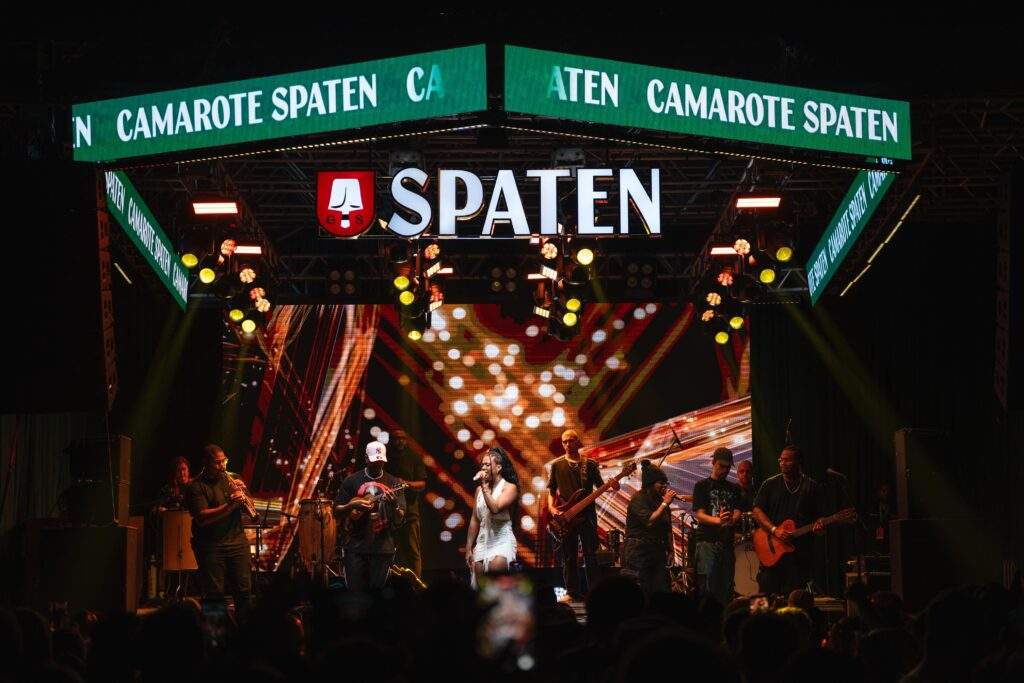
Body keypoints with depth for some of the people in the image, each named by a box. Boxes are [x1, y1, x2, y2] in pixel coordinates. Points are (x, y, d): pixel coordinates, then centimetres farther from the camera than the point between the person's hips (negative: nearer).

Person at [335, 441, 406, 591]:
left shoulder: (393, 483, 6)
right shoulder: (351, 481, 5)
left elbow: (399, 519, 1)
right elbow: (337, 509, 6)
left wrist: (394, 504, -20)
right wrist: (353, 505, -13)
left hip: (383, 546, 1)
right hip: (356, 545, -1)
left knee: (377, 589, 1)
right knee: (355, 589, -4)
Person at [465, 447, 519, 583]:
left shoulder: (509, 487, -3)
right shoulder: (480, 489, 13)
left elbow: (495, 508, -20)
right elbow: (475, 520, 15)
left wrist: (485, 486, -12)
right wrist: (469, 548, 13)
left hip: (502, 541, -5)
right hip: (483, 540, 5)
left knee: (496, 566, -29)